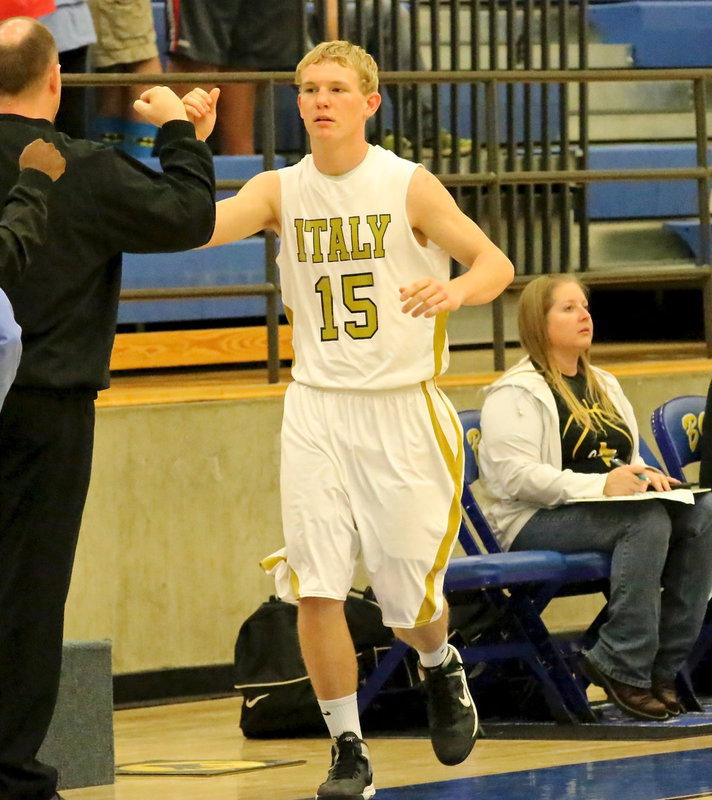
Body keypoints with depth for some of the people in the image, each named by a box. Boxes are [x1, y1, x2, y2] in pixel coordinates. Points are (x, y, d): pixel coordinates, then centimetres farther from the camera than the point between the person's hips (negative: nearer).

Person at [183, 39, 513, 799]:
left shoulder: (408, 188, -6)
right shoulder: (280, 191, 1)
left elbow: (495, 263, -5)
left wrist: (456, 289, -27)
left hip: (402, 406, -2)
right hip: (316, 407, 2)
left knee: (410, 598, 3)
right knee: (316, 588, -8)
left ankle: (441, 668, 38)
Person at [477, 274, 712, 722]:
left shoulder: (604, 385, 24)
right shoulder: (516, 394, -3)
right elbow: (515, 475, -16)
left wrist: (647, 476, 2)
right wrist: (598, 486, -24)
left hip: (611, 509, 7)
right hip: (537, 522, -7)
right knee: (647, 519, -34)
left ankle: (664, 664, -21)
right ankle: (623, 668, -30)